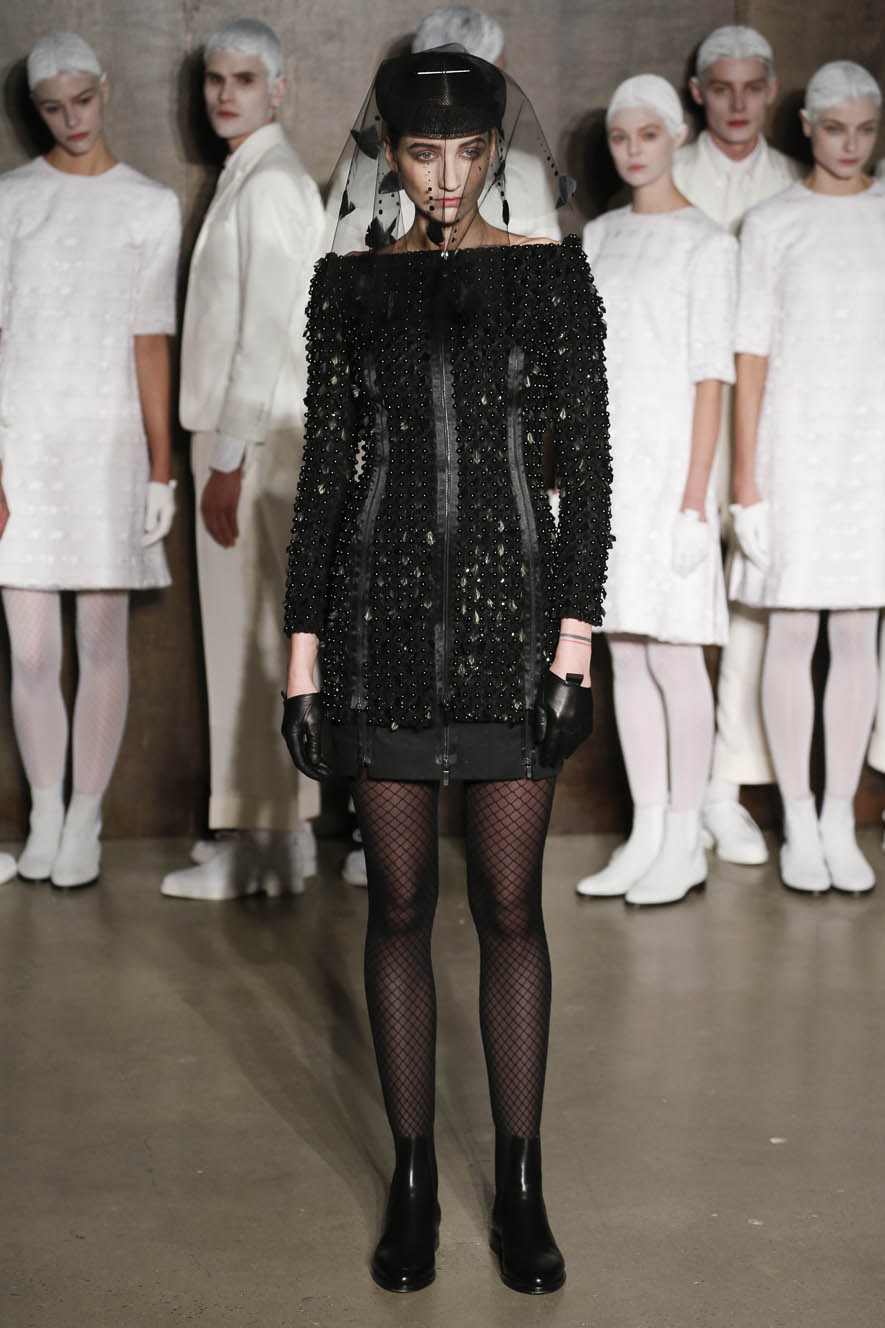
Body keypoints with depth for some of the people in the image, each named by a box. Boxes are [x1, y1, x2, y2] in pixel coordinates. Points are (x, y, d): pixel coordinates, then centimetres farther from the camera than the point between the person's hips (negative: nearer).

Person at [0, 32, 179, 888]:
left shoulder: (149, 206, 4)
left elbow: (151, 344, 2)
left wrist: (160, 470, -1)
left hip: (107, 440, 0)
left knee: (101, 643, 3)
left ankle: (85, 822, 15)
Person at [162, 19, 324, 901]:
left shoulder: (271, 183, -11)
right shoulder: (247, 179, 18)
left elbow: (267, 332, -17)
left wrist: (229, 458, -18)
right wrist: (221, 448, 14)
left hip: (255, 440, -9)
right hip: (240, 436, 9)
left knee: (249, 636, -6)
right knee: (260, 637, 12)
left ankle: (258, 845, 1)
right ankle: (279, 829, 20)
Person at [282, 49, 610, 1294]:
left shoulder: (552, 274, 2)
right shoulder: (348, 283, 6)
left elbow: (588, 464, -1)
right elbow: (326, 466, 6)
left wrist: (575, 642, -9)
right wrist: (304, 649, 2)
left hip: (511, 607, -1)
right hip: (385, 608, 1)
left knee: (510, 905, 4)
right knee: (401, 901, 7)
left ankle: (522, 1186, 18)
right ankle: (413, 1179, 21)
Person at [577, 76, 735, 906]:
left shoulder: (705, 244, -4)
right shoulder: (600, 237, 14)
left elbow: (710, 378, -9)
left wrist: (695, 495, -14)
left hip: (667, 460, -6)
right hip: (606, 464, 6)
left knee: (673, 651, -3)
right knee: (625, 651, 8)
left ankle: (684, 843, 7)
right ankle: (645, 835, 16)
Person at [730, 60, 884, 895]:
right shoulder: (772, 224, 1)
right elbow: (751, 353, -1)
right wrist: (745, 471, -6)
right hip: (796, 445, -2)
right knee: (792, 631, 0)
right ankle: (797, 825, 10)